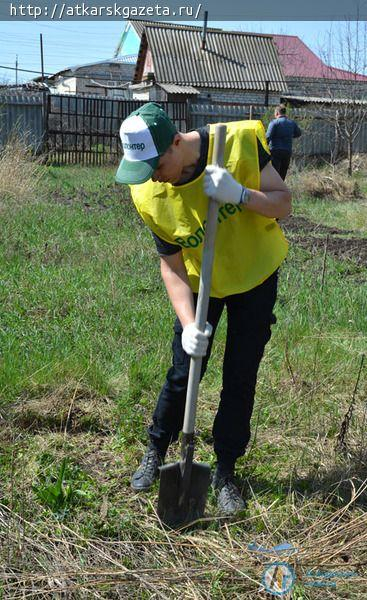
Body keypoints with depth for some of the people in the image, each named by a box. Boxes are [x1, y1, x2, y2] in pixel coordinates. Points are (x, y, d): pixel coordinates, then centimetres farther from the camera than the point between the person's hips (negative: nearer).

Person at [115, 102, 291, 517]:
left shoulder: (241, 142, -25)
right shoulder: (149, 194, -21)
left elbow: (283, 205, -17)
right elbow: (171, 263, -14)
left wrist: (241, 194, -37)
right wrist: (188, 323, -25)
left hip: (256, 276, 0)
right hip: (201, 285, 1)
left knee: (240, 379, 3)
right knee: (183, 375, 4)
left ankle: (225, 472, 19)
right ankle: (156, 452, 30)